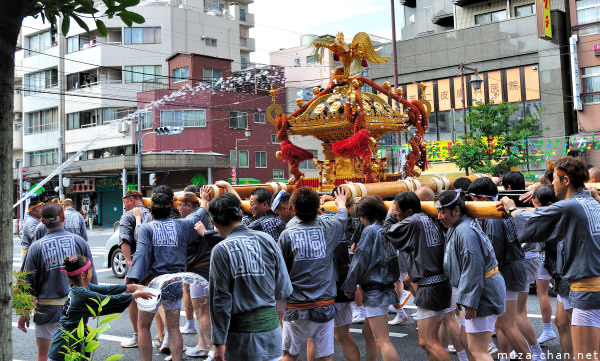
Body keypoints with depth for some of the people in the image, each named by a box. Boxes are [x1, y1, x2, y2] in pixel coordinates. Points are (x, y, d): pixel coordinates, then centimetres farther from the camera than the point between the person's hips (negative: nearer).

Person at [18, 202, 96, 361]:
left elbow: (29, 283, -3)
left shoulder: (36, 247, -8)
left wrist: (24, 313, 7)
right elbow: (91, 276, 2)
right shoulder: (79, 241, -4)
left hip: (48, 310, -2)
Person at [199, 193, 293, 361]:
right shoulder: (267, 239, 0)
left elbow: (220, 300, -10)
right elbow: (284, 290, 3)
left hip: (242, 331, -4)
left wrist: (219, 342, -4)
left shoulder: (221, 250, -10)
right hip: (270, 324, 4)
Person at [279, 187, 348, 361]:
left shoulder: (287, 235, -9)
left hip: (297, 309, -2)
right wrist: (341, 202, 43)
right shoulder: (327, 229, -2)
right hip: (325, 306, 2)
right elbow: (343, 216, 21)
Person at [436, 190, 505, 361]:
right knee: (466, 343, 18)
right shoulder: (457, 229, 15)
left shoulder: (465, 231, -20)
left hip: (483, 293, -11)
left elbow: (473, 268, -25)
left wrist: (469, 303, -24)